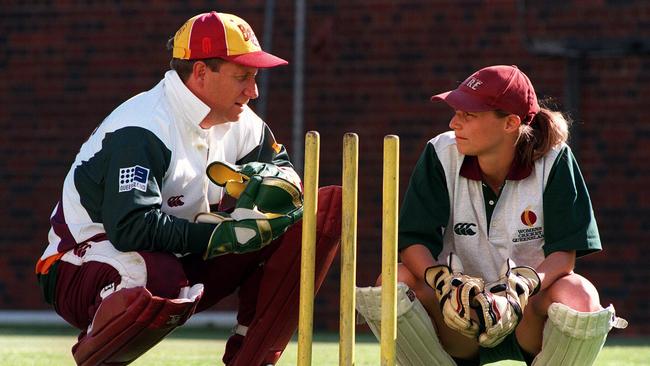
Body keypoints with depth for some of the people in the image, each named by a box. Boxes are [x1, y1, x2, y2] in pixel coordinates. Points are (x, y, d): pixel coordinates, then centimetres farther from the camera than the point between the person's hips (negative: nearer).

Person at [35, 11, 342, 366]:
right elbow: (131, 228, -32)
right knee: (161, 282, -47)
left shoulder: (239, 123, 4)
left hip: (181, 262, 8)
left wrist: (274, 181, -10)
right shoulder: (142, 130, -22)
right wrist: (226, 234, -32)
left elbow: (283, 167, 16)